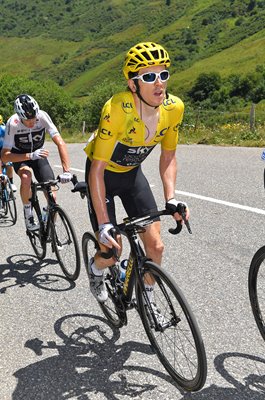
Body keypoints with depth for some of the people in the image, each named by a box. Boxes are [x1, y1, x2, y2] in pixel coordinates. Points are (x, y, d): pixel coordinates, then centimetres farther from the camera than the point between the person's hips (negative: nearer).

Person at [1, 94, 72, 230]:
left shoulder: (43, 116, -28)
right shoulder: (13, 123, -30)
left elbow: (60, 143, -32)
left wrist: (66, 171, -44)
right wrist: (30, 156, -48)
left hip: (38, 154, 1)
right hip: (19, 156, -1)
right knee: (26, 176, -36)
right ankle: (28, 214, -14)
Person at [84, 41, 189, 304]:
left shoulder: (174, 107, -19)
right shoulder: (117, 109, -34)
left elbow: (168, 157, -5)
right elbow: (97, 169, -31)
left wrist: (171, 199, -18)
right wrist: (103, 224, -34)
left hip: (132, 173, 4)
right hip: (103, 174, -4)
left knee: (155, 245, -3)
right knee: (111, 253, -5)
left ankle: (147, 299, 23)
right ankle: (95, 269, 33)